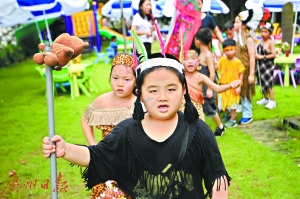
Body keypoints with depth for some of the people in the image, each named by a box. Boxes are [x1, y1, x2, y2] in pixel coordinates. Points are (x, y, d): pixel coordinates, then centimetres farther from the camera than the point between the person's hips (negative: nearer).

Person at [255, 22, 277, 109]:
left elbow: (274, 54, -18)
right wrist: (257, 56, -2)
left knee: (269, 83, -5)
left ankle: (272, 101, 1)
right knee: (263, 82, 15)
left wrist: (263, 57, -18)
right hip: (261, 65, 7)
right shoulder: (261, 41, 6)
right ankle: (266, 99, 30)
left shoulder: (270, 42, -14)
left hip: (268, 65, -7)